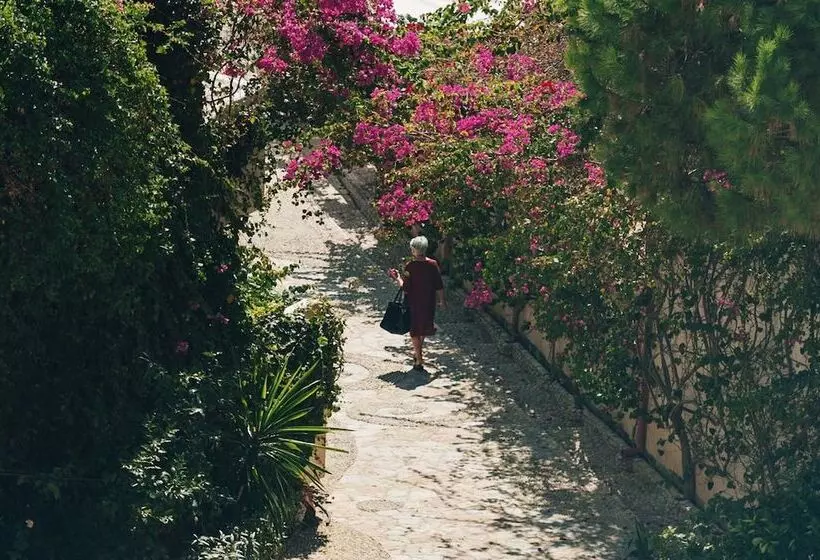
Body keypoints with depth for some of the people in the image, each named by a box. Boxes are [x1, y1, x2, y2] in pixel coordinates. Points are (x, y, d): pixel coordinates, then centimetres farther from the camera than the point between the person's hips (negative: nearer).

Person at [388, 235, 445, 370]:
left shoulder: (410, 267, -17)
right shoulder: (433, 264, -9)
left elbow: (405, 288, -15)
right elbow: (439, 286, -4)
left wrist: (398, 278, 1)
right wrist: (442, 301, 9)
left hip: (414, 303, -3)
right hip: (429, 303, 3)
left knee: (415, 330, 9)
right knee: (424, 327, 24)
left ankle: (419, 360, 7)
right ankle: (418, 352, 41)